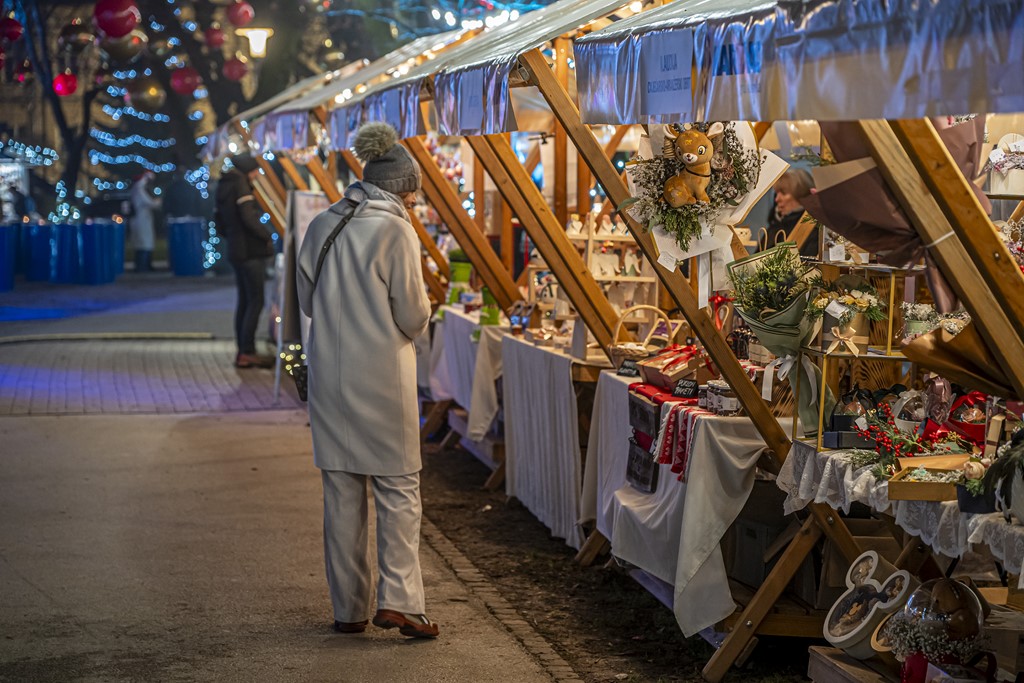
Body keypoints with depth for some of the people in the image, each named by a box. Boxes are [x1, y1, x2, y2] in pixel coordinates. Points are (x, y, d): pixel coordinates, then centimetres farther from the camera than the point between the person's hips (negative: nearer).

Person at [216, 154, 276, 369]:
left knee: (244, 301, 13)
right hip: (251, 251, -9)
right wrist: (267, 238, -10)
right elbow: (248, 218, -20)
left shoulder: (224, 186, 16)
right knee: (255, 301, -7)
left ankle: (243, 352, 15)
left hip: (236, 251, 9)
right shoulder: (240, 184, -11)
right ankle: (247, 352, -9)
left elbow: (220, 222, 20)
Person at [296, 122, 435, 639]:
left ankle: (348, 609, 15)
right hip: (381, 377, -5)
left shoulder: (320, 227, 5)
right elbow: (414, 317, -10)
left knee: (341, 493, 10)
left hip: (328, 374, 5)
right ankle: (397, 598, -6)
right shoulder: (395, 232, -12)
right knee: (398, 489, 4)